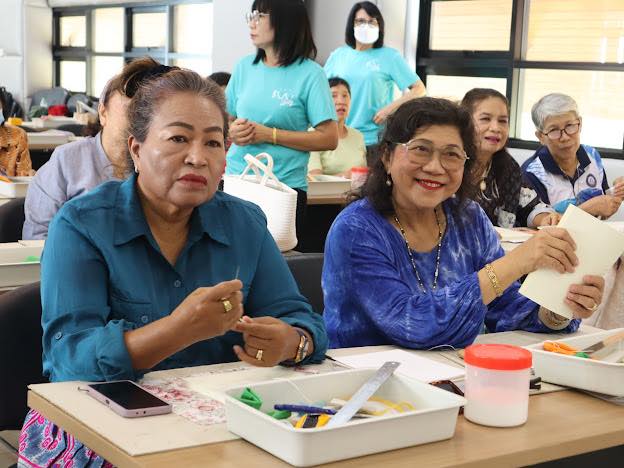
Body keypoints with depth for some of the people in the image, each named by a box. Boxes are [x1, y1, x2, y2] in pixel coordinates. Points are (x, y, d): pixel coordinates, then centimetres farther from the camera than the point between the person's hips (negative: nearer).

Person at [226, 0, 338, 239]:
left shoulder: (309, 74, -7)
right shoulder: (244, 67, 6)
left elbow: (329, 139, -10)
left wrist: (269, 134, -15)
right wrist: (233, 131, -8)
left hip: (285, 187, -4)